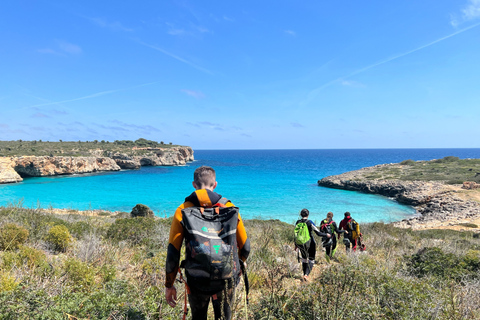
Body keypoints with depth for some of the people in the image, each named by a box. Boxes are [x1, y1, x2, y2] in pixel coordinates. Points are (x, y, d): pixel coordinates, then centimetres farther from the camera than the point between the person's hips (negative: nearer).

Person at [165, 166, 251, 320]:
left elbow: (172, 254, -8)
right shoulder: (229, 208, -6)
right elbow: (245, 248, 1)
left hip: (197, 282, 0)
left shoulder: (183, 211, -9)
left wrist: (169, 285, 4)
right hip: (226, 281, 1)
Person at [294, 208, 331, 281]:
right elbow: (318, 233, -12)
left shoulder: (297, 222, -2)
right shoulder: (310, 222, -14)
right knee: (311, 260, 9)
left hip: (301, 244, 4)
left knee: (304, 259, 23)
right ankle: (306, 274, -10)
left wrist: (296, 245, 16)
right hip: (310, 244, -4)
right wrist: (326, 235, 7)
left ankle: (305, 274, 28)